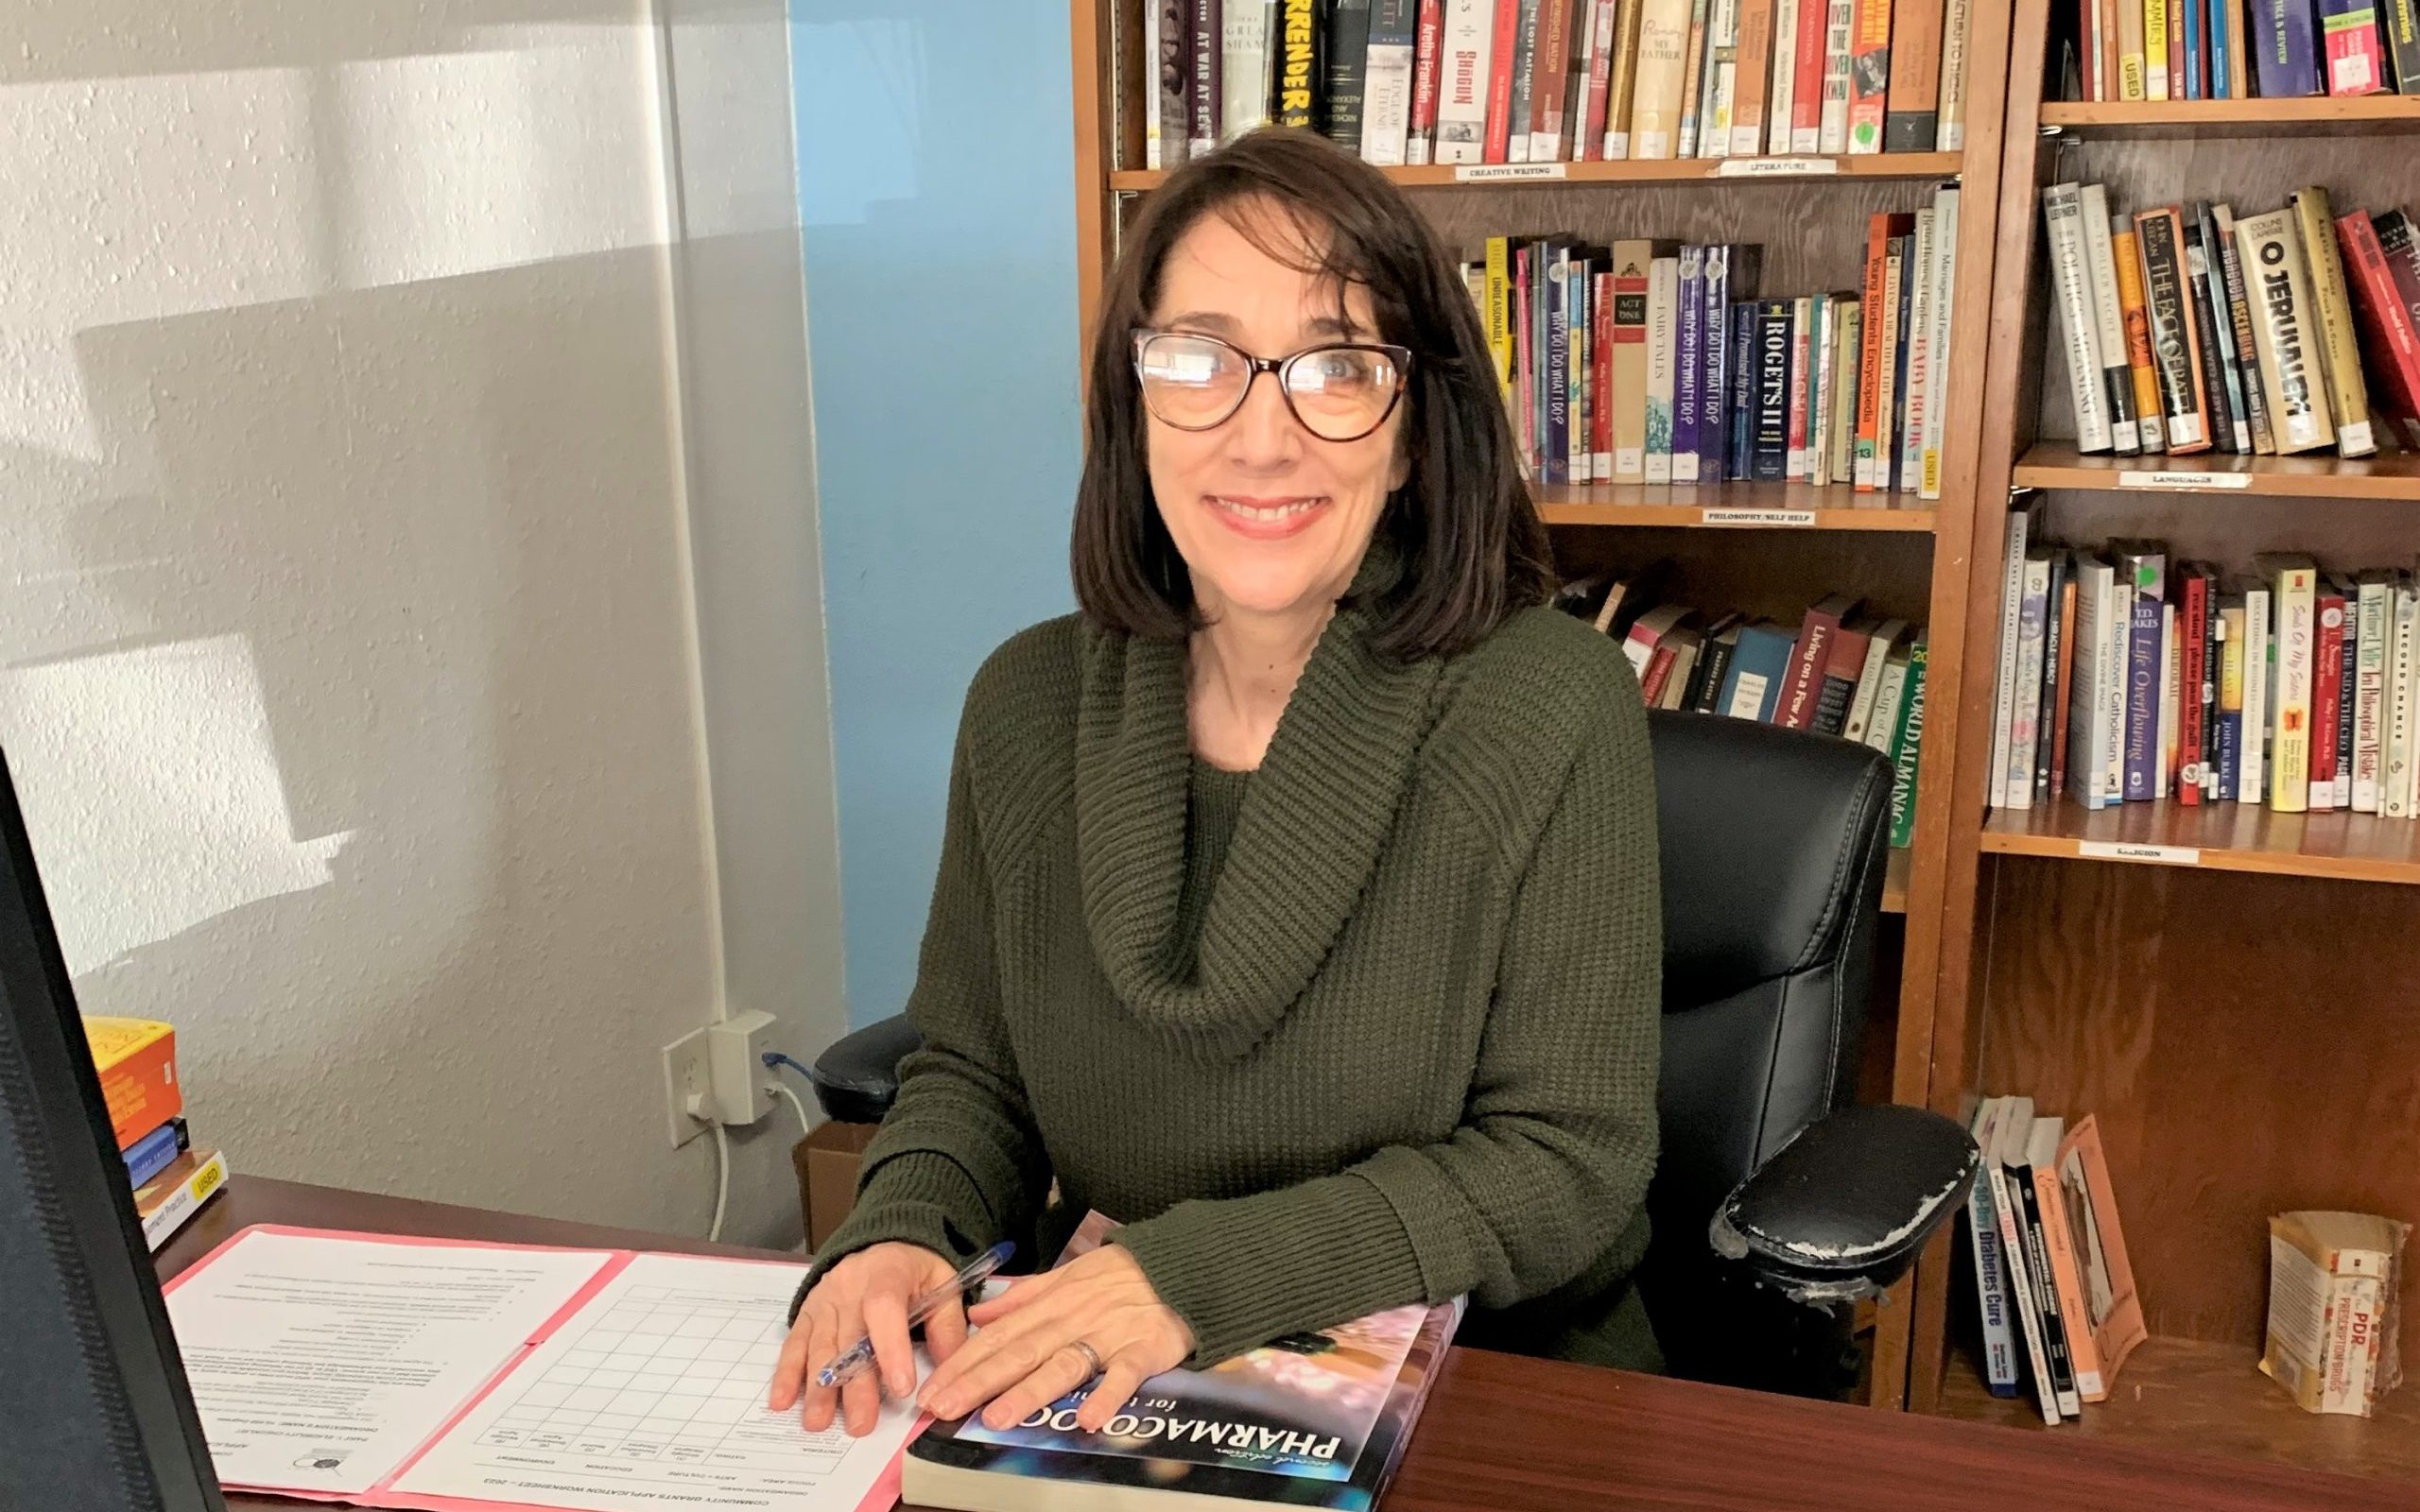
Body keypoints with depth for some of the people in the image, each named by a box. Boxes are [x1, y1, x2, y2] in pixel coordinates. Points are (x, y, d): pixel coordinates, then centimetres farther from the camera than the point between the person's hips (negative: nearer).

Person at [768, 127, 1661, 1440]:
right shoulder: (1027, 705, -2)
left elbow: (1567, 1162, -14)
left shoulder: (1551, 705, -15)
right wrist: (901, 1235, -16)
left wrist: (1197, 1275, -25)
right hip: (1103, 1398, 1)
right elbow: (970, 1074, 7)